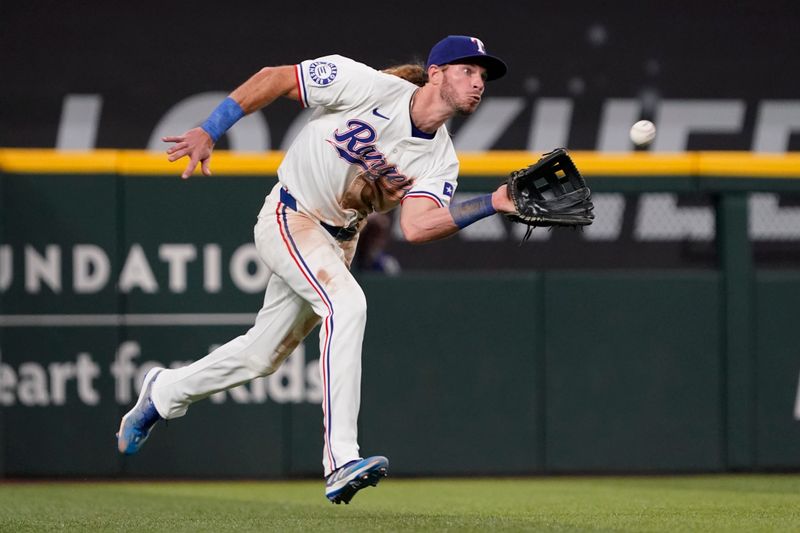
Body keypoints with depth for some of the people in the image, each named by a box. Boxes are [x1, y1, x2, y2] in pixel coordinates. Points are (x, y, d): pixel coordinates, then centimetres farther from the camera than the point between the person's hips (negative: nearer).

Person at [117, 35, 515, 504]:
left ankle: (164, 393, 41)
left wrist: (492, 205, -33)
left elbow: (417, 227, -23)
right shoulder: (368, 87, -21)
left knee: (262, 355, 12)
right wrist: (209, 132, -18)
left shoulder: (441, 161, -6)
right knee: (346, 303, -30)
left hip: (338, 242, 7)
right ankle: (341, 460, -36)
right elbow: (274, 78, -14)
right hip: (289, 219, -7)